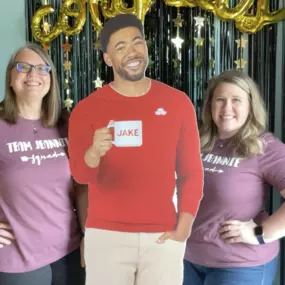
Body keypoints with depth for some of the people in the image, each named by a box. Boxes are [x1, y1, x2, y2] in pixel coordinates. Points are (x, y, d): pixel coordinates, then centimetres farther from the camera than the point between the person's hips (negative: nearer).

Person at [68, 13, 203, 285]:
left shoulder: (177, 102, 2)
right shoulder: (87, 108, -3)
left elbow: (191, 171, 5)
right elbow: (80, 174, -11)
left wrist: (183, 228, -1)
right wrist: (94, 152, -33)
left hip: (163, 236, 2)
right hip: (106, 235, -1)